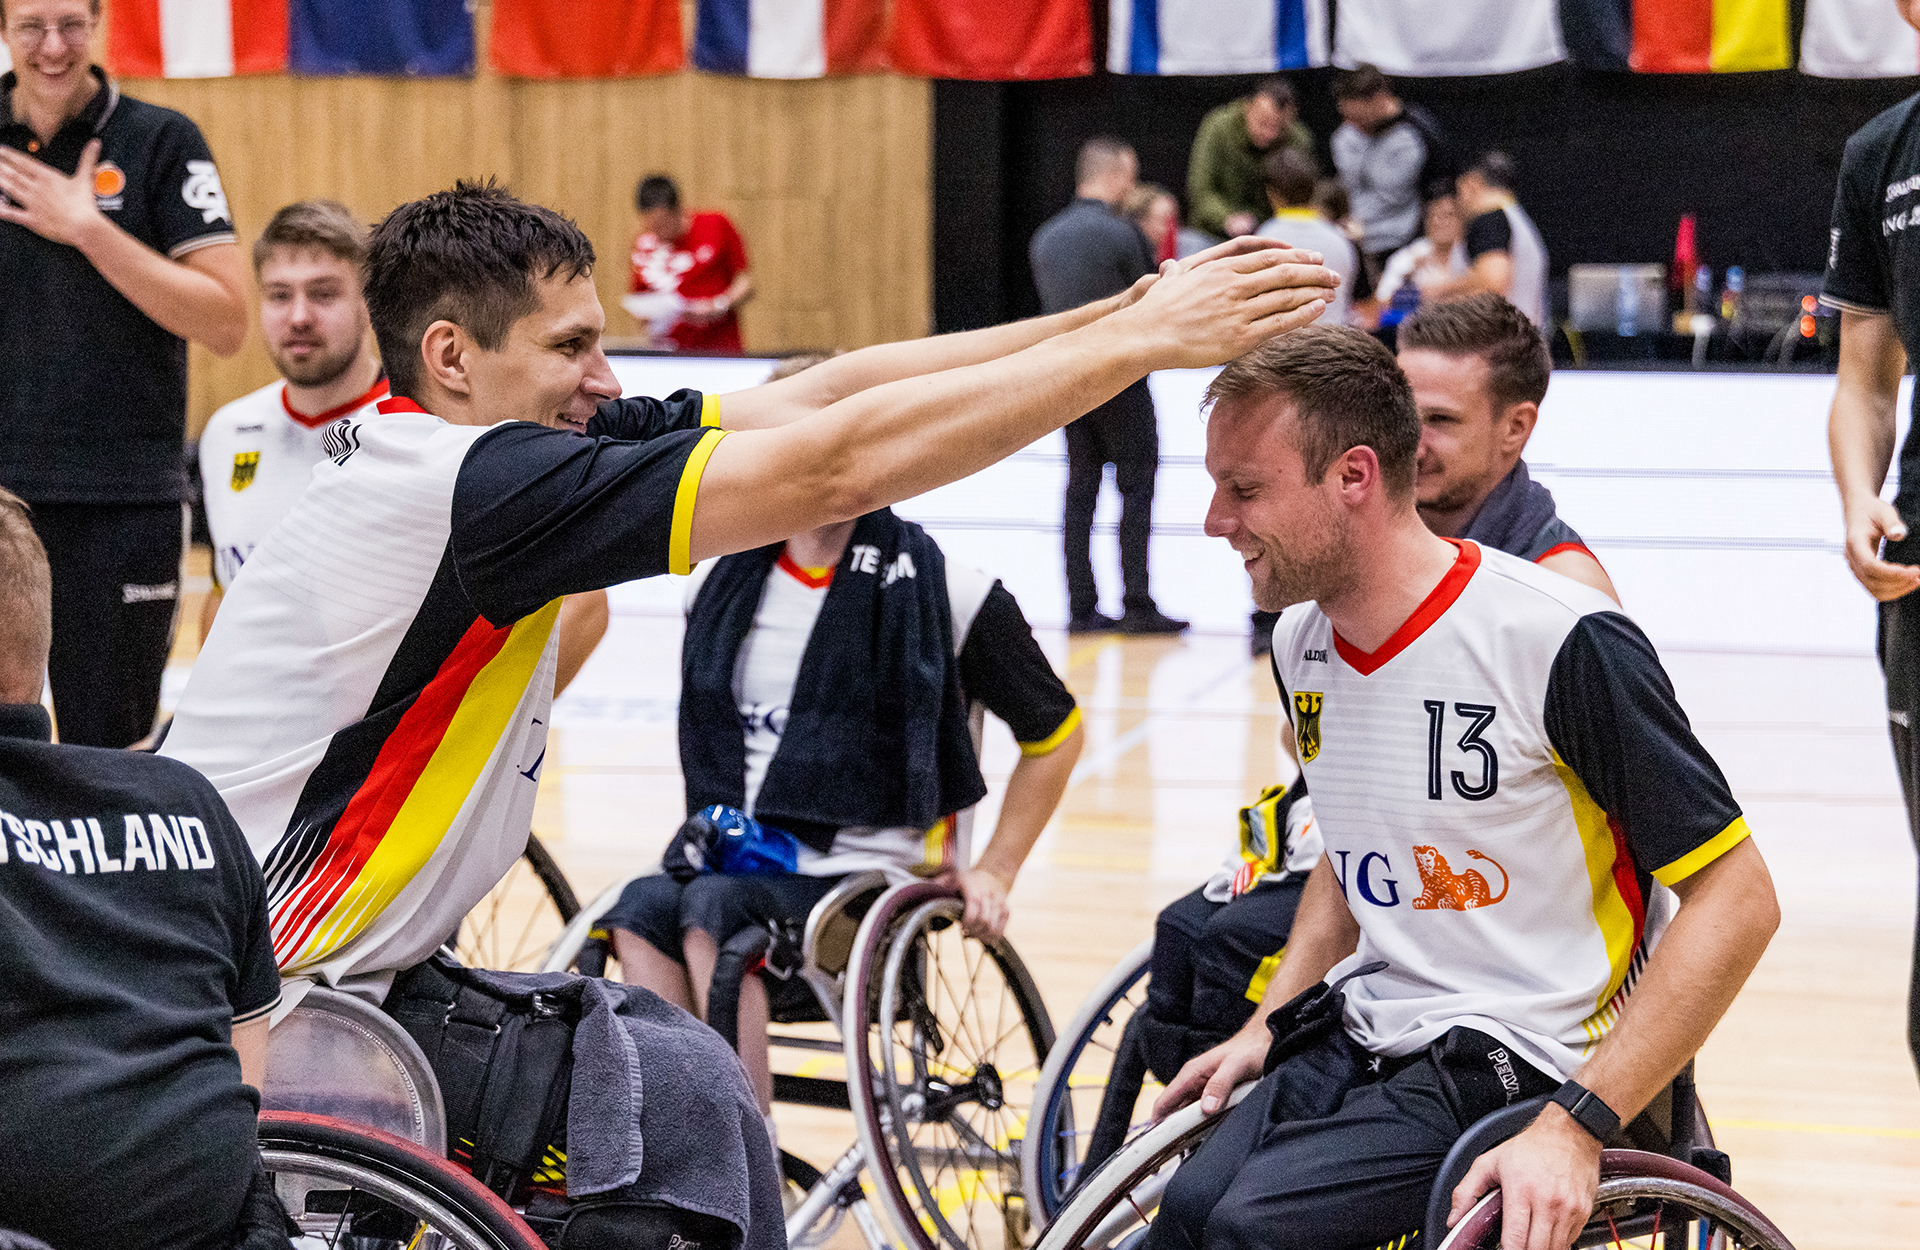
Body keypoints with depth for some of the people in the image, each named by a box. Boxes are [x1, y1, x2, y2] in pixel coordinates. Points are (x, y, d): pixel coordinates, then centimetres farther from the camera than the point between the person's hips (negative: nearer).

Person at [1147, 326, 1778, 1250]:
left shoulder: (1563, 643, -17)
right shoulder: (1300, 647, 6)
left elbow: (1737, 897, -15)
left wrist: (1577, 1126, -22)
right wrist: (1268, 1025, 10)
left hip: (1519, 1062, -6)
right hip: (1358, 1039, 7)